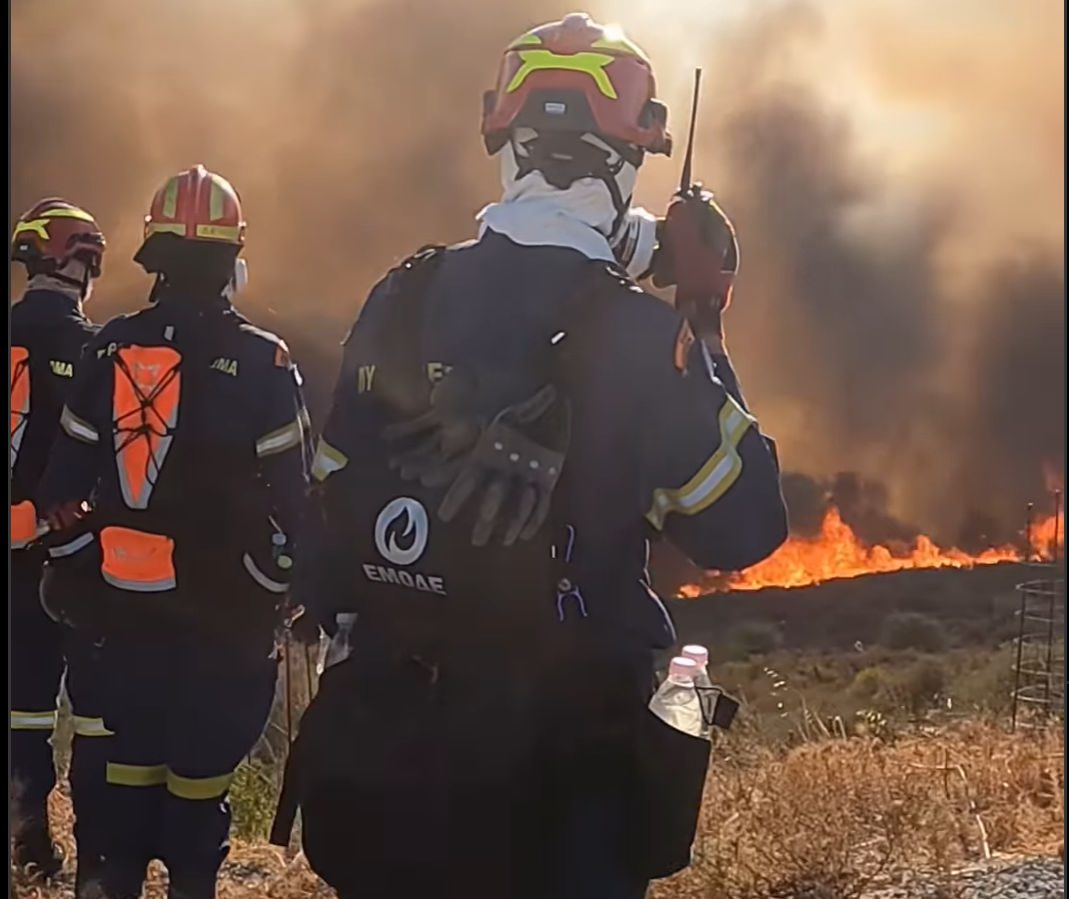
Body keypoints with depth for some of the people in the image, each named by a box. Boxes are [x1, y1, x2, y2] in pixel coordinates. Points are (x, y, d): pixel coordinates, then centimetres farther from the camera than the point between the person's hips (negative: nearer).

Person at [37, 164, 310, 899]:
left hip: (127, 600, 4)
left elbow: (67, 479, 5)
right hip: (224, 608, -3)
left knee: (132, 756, 13)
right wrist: (283, 587, 4)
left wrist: (77, 574, 16)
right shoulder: (259, 362, -10)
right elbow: (290, 492, -8)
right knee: (201, 766, 3)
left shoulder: (111, 350, 1)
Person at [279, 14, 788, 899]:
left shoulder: (401, 302, 1)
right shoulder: (636, 335, -13)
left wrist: (340, 625, 18)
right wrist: (705, 325, -1)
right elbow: (744, 528, -6)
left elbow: (333, 509, 6)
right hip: (557, 742, -4)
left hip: (385, 724, 5)